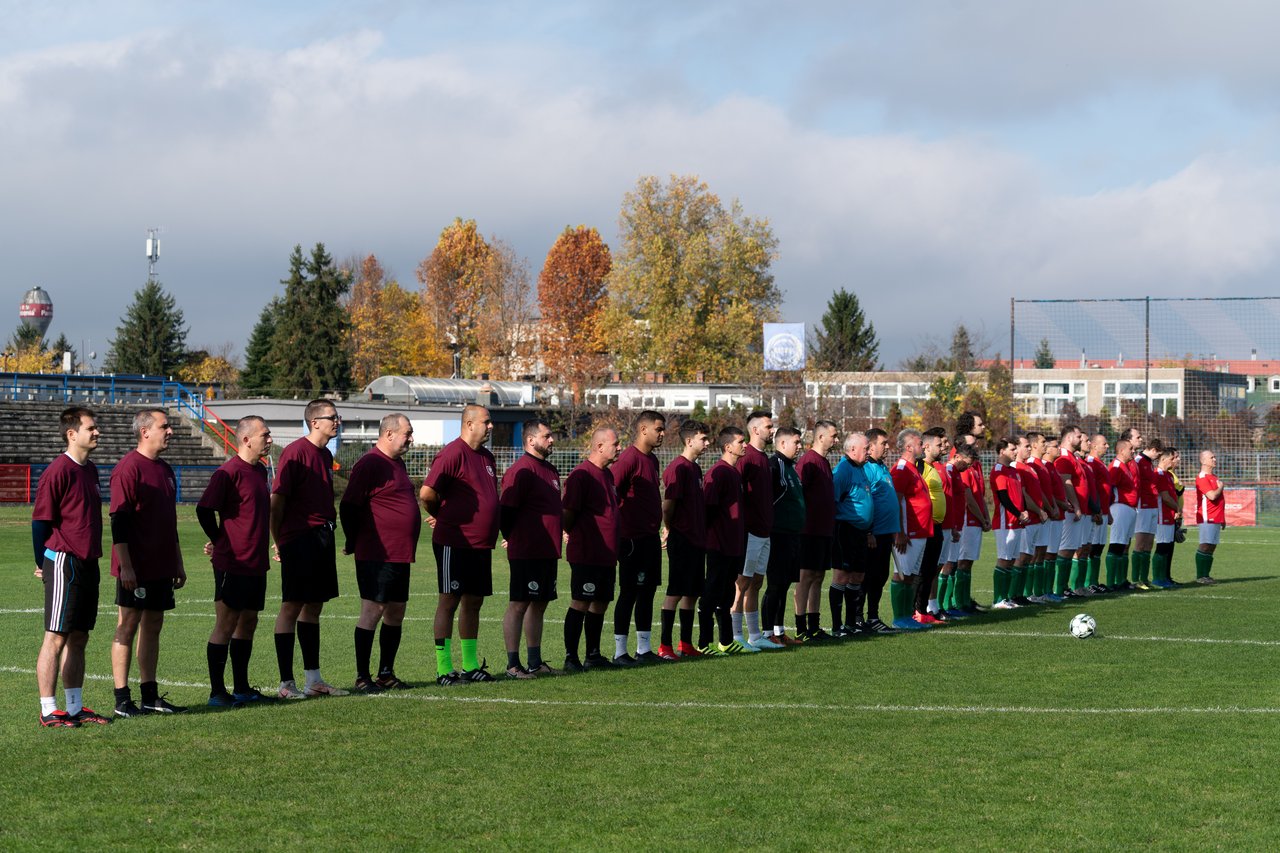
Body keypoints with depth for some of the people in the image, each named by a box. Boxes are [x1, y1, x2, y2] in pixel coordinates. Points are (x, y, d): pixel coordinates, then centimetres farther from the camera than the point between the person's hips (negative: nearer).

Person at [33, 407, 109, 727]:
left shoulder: (90, 470, 14)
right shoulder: (58, 471, -13)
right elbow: (40, 521, -10)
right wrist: (43, 564, -6)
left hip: (87, 565, 8)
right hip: (64, 564, -8)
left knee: (79, 638, 12)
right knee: (56, 638, -4)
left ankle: (75, 707, 18)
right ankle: (49, 710, 1)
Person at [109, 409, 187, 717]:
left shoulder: (164, 469, 15)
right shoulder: (128, 468, -11)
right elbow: (118, 521, -15)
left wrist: (178, 563, 21)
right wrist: (125, 566, -19)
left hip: (161, 567, 8)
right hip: (136, 569, -8)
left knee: (153, 626, 10)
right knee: (127, 628, -3)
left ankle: (150, 697, 15)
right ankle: (122, 700, 0)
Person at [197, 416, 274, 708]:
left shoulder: (260, 470, 13)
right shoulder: (229, 472, -15)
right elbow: (204, 510, -15)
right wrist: (221, 541, -3)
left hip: (256, 563, 9)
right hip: (232, 564, -9)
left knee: (248, 622, 12)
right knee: (226, 624, -4)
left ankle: (241, 688, 20)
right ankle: (217, 692, 2)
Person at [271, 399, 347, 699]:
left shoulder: (325, 455, 14)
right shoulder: (296, 452, -12)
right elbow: (277, 500, -13)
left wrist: (329, 528, 17)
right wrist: (278, 543, -10)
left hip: (322, 537, 9)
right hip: (299, 539, -9)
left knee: (314, 606, 13)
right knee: (292, 607, -4)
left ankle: (313, 679, 20)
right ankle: (286, 683, -2)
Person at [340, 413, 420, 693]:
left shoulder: (397, 464, 18)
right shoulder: (369, 464, -12)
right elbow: (348, 506, -14)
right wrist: (353, 543, -6)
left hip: (400, 555, 9)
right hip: (376, 555, -9)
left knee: (396, 612, 11)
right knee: (372, 611, -8)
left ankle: (386, 673, 18)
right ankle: (362, 677, -4)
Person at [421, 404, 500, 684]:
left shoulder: (486, 457, 14)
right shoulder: (453, 454, -15)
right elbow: (426, 494, -20)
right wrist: (441, 516, -2)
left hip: (481, 544, 9)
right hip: (454, 543, -9)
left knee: (473, 601, 13)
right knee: (449, 601, -4)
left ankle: (470, 666, 21)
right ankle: (444, 670, -1)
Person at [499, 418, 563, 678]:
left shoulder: (550, 470, 17)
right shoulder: (520, 471, -14)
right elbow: (506, 510, -15)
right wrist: (515, 540, -6)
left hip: (547, 552, 9)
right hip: (526, 553, -9)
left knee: (539, 605, 13)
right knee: (519, 605, -6)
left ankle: (535, 663, 20)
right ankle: (513, 665, -4)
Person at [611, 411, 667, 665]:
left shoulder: (652, 459, 15)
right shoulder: (630, 458, -15)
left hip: (650, 537, 9)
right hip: (633, 538, -9)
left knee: (648, 591, 11)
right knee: (629, 593, -5)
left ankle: (644, 649, 18)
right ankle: (620, 652, 0)